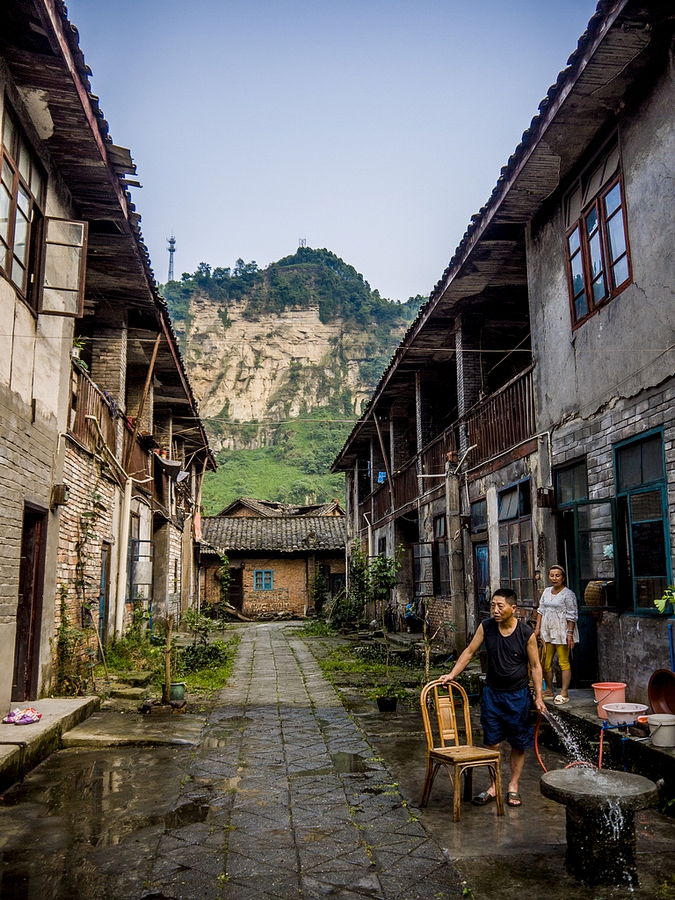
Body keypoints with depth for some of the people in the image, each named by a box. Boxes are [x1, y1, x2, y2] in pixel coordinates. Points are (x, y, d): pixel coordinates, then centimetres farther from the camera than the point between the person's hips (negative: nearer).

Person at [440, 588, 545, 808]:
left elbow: (535, 666, -6)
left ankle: (513, 786, 25)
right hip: (492, 693, 2)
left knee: (518, 744, 10)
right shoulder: (486, 627, -8)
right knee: (492, 743, 8)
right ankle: (493, 787, 21)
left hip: (517, 695, -2)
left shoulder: (526, 633, -14)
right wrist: (452, 674, -3)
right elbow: (469, 652, 2)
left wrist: (538, 696, -9)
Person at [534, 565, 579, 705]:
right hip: (547, 631, 7)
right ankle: (549, 691, 21)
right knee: (546, 662, 10)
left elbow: (572, 615, -10)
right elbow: (541, 610, 15)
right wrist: (537, 628, 10)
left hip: (561, 632, -7)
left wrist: (570, 633, -16)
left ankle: (564, 693, 4)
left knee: (564, 662, -2)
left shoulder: (568, 594, -8)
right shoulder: (547, 592, 12)